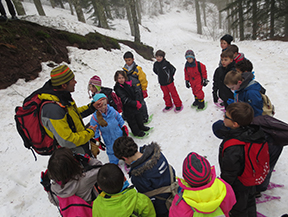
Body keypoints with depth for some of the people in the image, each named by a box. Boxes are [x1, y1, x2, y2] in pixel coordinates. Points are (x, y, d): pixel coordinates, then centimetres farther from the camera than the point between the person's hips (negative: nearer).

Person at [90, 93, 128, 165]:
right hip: (109, 140, -2)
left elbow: (119, 119, 2)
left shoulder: (111, 110, -13)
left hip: (119, 135, 2)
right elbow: (94, 130, -11)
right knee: (112, 151, 16)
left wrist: (124, 129, 4)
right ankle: (114, 164, 43)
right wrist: (97, 141, -11)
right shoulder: (95, 117, -21)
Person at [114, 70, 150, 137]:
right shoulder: (118, 89, -21)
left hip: (135, 105, 7)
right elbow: (125, 100, -27)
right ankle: (136, 132, 31)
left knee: (138, 115, 24)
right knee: (131, 120, 9)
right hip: (127, 108, -7)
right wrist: (136, 104, -26)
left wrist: (137, 101, -14)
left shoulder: (128, 84, 0)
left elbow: (135, 93, 3)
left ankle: (141, 127, 49)